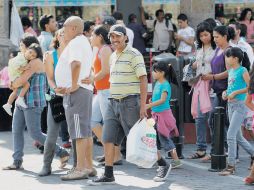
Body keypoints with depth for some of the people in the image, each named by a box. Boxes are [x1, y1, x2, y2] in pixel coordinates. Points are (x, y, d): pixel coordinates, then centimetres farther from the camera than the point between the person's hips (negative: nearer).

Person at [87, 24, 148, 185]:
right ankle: (108, 175, 3)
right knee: (108, 139, 0)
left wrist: (143, 106, -19)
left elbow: (143, 80, -14)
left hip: (130, 103, -8)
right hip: (114, 103, 8)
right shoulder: (113, 57, 15)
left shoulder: (134, 54, -10)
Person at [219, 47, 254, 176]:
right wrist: (226, 93, 6)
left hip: (240, 105, -9)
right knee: (238, 136, 13)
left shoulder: (242, 71, -10)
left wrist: (235, 92, -18)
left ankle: (231, 165, -10)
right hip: (231, 105, 9)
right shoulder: (230, 71, 13)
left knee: (231, 135, -13)